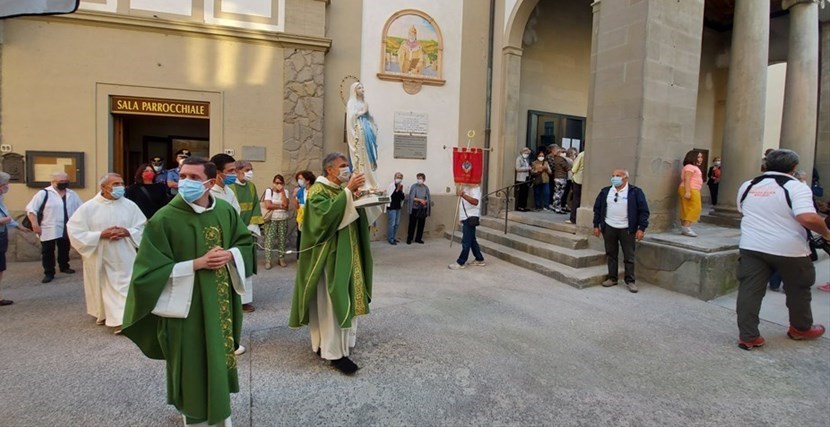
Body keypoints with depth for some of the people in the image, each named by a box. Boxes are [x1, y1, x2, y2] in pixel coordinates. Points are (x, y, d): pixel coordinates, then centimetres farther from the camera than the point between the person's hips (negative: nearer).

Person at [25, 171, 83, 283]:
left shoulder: (72, 194, 5)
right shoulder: (44, 193, -10)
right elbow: (31, 209, -11)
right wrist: (35, 224, -18)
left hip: (66, 230, 4)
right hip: (48, 230, -4)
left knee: (64, 250, 17)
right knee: (48, 252, 3)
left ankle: (64, 267, 34)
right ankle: (49, 273, 10)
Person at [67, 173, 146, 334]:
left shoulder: (130, 205, -1)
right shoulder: (88, 207, -6)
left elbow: (143, 228, 2)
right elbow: (75, 232, -8)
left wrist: (127, 232, -16)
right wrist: (101, 235, -18)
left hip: (123, 257, 0)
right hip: (99, 257, 0)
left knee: (124, 287, -2)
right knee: (104, 287, 15)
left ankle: (123, 319, 1)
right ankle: (103, 314, 36)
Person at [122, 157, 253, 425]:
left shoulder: (226, 211, -4)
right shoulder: (164, 219, -17)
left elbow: (246, 243, 10)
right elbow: (150, 269, -15)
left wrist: (230, 255, -11)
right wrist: (197, 263, -21)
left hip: (220, 301, 4)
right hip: (185, 304, -4)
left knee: (220, 355, 17)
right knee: (190, 361, 10)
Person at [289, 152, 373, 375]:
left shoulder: (343, 189, 14)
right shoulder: (318, 191, -11)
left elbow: (357, 217, 13)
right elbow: (326, 214, -29)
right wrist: (348, 191, -27)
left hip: (347, 252, 9)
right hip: (329, 254, -9)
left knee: (346, 297, 13)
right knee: (332, 300, -6)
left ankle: (342, 340, 26)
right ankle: (334, 351, 0)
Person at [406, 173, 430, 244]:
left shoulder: (426, 188, 2)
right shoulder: (414, 186, -7)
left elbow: (428, 199, 7)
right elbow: (411, 197, -10)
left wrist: (425, 201, -14)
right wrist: (420, 199, -18)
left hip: (423, 209, 3)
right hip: (414, 208, -3)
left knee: (421, 224, 8)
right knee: (412, 224, 1)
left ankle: (418, 238, 20)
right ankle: (409, 239, 10)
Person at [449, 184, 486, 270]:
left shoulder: (475, 187, -13)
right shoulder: (464, 186, 15)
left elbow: (475, 201, -30)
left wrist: (463, 195, -38)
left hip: (470, 217, -10)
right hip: (465, 217, 10)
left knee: (466, 241, -4)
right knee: (471, 240, 15)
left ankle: (461, 262, 1)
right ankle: (479, 260, 24)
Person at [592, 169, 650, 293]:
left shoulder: (635, 192, -5)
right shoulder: (605, 191, 6)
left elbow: (643, 211, -6)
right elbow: (597, 208, 10)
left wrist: (641, 228, -11)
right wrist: (596, 225, 6)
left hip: (627, 229, -3)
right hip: (609, 228, 3)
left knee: (629, 256, 2)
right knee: (611, 255, 10)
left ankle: (630, 281, 12)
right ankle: (612, 278, 20)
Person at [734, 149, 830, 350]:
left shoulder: (747, 186, 7)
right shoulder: (796, 187, -11)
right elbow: (808, 218, -22)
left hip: (751, 247, 3)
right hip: (789, 250, -3)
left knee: (749, 291, 3)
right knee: (798, 290, 20)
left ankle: (748, 337, 3)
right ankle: (801, 329, 38)